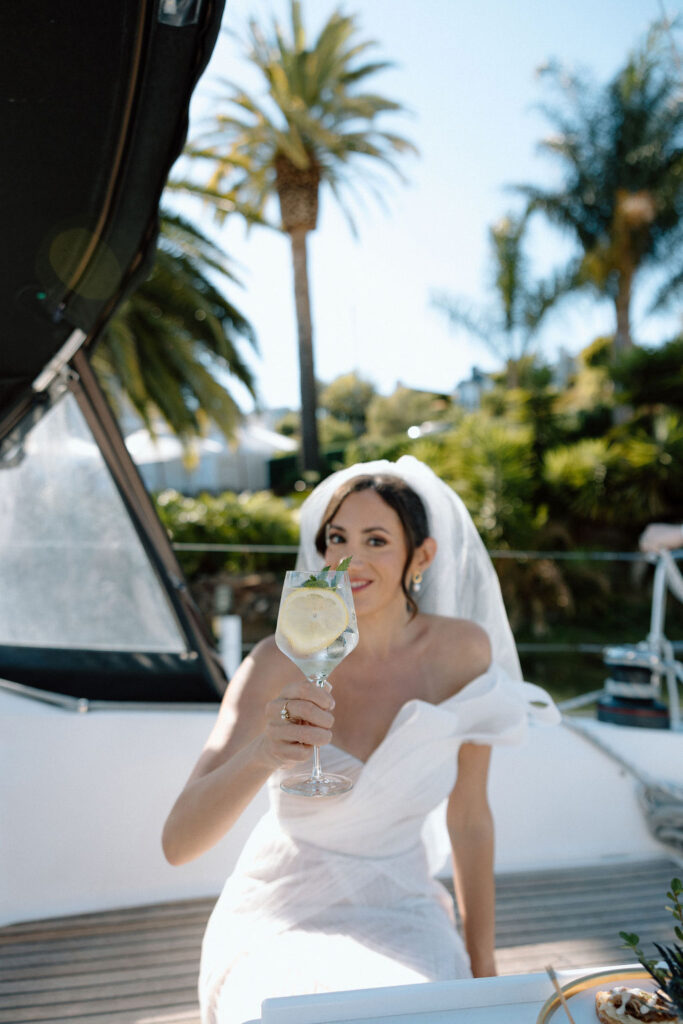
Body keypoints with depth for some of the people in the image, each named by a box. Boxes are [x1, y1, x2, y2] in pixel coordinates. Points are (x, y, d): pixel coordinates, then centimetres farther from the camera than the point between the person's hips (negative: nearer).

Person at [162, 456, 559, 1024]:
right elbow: (178, 844, -25)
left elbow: (469, 816, 1)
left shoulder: (464, 651, -11)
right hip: (283, 916, -1)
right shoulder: (280, 663, -18)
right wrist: (263, 754, -44)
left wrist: (484, 967, 7)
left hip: (399, 912, 2)